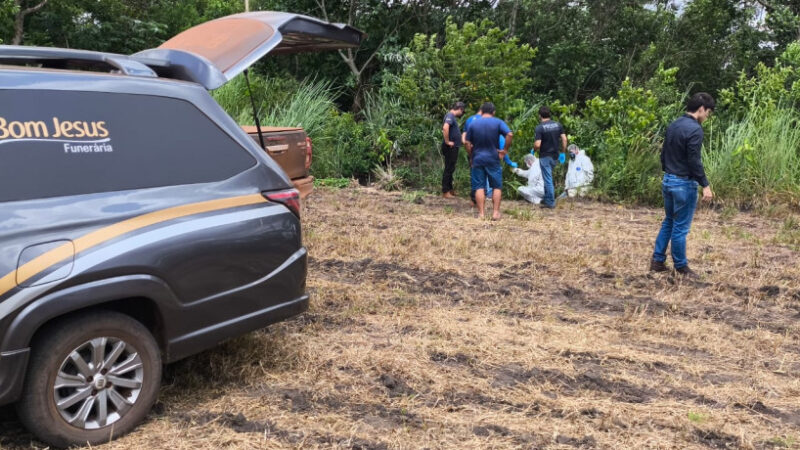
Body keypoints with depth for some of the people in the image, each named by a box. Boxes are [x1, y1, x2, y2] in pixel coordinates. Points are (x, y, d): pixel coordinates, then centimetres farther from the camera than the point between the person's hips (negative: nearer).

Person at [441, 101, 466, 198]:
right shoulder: (450, 116, -16)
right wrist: (447, 142, -25)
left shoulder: (452, 116, 15)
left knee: (451, 168, 16)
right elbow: (445, 128, -33)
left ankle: (450, 189, 25)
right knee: (449, 169, -5)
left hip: (453, 147, 10)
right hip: (450, 148, -10)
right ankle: (445, 191, -1)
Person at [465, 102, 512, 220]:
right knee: (497, 186, 9)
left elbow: (468, 143, 3)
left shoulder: (473, 124, 4)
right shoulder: (498, 122, -2)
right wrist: (505, 150, -7)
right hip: (493, 159, -1)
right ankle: (495, 212, 5)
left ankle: (481, 213, 2)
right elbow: (510, 134, -16)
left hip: (478, 159, 1)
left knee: (479, 187, 4)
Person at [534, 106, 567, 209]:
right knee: (548, 178, 20)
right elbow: (564, 139, 1)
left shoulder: (540, 127, -15)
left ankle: (550, 202, 4)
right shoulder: (558, 125, 2)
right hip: (554, 156, 6)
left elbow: (537, 145, -21)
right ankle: (547, 199, 27)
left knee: (548, 179, 0)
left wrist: (534, 149, 0)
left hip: (545, 156, -6)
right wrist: (563, 153, 10)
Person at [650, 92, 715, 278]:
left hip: (668, 180, 9)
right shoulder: (695, 130, -18)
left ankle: (657, 261, 19)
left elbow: (664, 153, 15)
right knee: (680, 227, 1)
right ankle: (681, 267, 11)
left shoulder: (673, 125, 8)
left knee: (668, 222, 18)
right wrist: (705, 185, -16)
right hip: (684, 183, -8)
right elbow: (694, 161, -21)